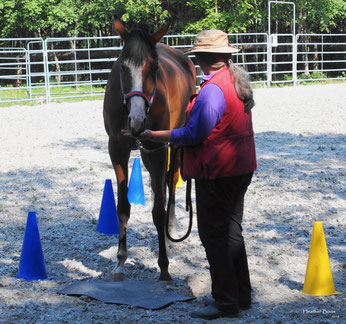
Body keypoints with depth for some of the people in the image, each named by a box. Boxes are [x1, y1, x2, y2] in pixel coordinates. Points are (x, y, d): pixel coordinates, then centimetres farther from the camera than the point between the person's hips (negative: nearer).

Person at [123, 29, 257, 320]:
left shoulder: (212, 90, -21)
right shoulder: (238, 81, 9)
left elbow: (194, 135, -21)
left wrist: (154, 135, -14)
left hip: (216, 173, -10)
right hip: (241, 168, 10)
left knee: (213, 236, -1)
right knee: (231, 232, 18)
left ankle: (225, 302, 3)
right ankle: (241, 294, 26)